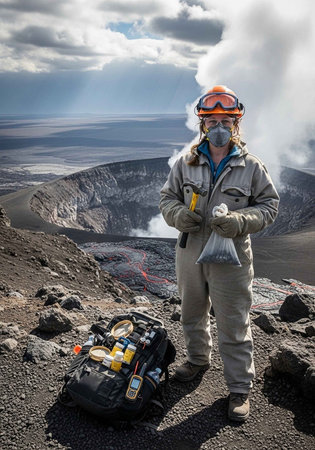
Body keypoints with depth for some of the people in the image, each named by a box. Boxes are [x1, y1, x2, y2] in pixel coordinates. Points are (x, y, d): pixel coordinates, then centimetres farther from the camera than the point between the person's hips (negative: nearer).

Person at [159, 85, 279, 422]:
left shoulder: (251, 166, -5)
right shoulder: (186, 163, 1)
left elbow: (269, 205, -1)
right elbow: (167, 197, 8)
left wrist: (241, 220, -21)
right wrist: (177, 214, -15)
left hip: (230, 258, -3)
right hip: (189, 254, 4)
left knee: (234, 326, 6)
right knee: (192, 314, 22)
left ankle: (240, 388, 26)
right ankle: (198, 359, 49)